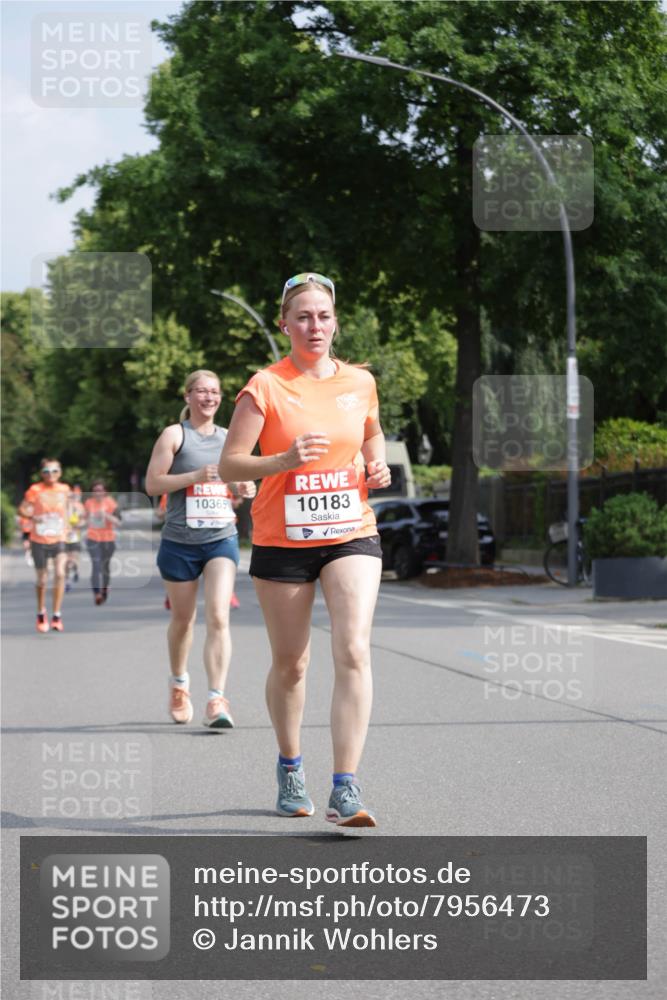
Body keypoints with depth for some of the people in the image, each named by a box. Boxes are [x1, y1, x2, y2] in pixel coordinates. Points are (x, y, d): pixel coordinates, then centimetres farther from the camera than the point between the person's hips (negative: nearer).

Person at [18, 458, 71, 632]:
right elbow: (22, 509, -10)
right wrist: (33, 517, -28)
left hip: (59, 540, 1)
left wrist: (65, 530, 9)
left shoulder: (64, 489, 0)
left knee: (60, 573, -20)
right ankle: (41, 615, 31)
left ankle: (56, 615, -12)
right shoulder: (35, 490, -9)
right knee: (42, 580, 8)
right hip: (39, 541, -1)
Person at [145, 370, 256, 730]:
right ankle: (179, 682, 38)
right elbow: (152, 484, -8)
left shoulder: (229, 439, 11)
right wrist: (195, 476, -19)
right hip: (179, 542, -2)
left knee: (218, 617, -14)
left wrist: (243, 488, 1)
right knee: (183, 619, 12)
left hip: (222, 539, 2)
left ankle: (216, 700, -17)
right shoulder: (174, 435, -2)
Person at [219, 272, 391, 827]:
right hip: (282, 541, -1)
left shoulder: (360, 382, 5)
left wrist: (378, 466, 3)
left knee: (353, 652, -16)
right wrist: (284, 460, -25)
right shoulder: (265, 387, -6)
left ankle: (346, 790, -18)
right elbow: (230, 463, -8)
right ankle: (291, 767, 34)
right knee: (290, 664, 8)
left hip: (352, 535, 2)